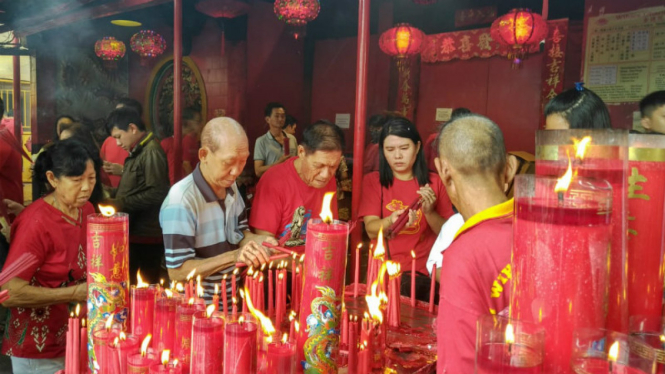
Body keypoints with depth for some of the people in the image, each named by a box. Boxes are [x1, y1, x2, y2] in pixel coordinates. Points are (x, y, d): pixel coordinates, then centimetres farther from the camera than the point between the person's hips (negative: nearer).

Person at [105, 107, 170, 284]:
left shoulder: (151, 152, -15)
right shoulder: (138, 152, 16)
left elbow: (157, 193, -23)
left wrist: (122, 203, -17)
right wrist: (113, 194, 10)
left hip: (145, 236, -10)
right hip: (135, 232, 10)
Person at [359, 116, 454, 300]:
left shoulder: (434, 183, 8)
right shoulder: (373, 181, 7)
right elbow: (371, 230, -4)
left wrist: (429, 212, -12)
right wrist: (391, 221, -25)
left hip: (423, 272, 1)